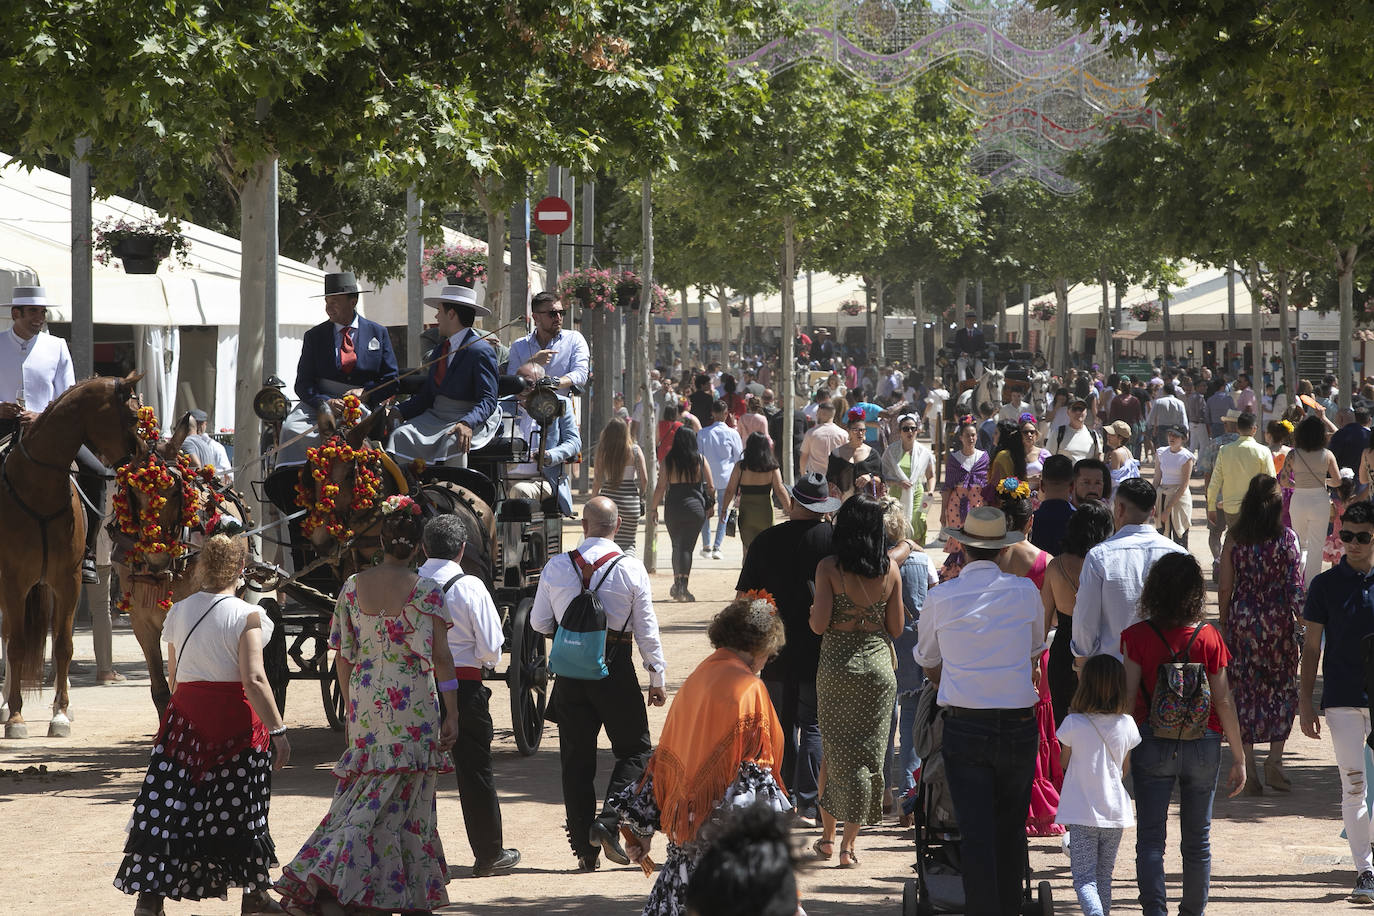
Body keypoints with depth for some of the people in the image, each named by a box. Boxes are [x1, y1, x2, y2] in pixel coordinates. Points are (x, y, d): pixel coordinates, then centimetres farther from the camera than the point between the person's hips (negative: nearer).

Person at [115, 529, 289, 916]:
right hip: (234, 721, -4)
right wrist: (278, 731, -14)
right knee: (240, 809, 9)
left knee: (169, 805, 1)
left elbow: (174, 676, 13)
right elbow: (254, 681, -17)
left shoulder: (178, 612, 5)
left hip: (186, 716, 4)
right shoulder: (245, 616, -10)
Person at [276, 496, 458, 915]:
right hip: (411, 705, -4)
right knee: (402, 800, 1)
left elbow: (343, 655, 7)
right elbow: (440, 657, -9)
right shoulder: (426, 591, -8)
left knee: (362, 795, 13)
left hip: (364, 703, 4)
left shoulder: (353, 586, 3)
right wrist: (451, 714, -5)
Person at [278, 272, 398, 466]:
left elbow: (391, 380, 10)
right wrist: (325, 402, -15)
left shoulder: (378, 333, 12)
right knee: (291, 428, -28)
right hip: (320, 403, 2)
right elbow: (303, 384, 6)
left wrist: (365, 394, -11)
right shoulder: (314, 336, 12)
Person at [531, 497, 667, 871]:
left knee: (576, 759, 9)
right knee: (635, 750, 11)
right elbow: (647, 629, -4)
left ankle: (584, 849, 9)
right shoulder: (631, 569, -7)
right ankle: (608, 821, -10)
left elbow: (539, 622, 8)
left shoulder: (556, 567, 0)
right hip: (616, 671, -2)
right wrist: (657, 679, 5)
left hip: (571, 671, 2)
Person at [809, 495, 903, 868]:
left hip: (836, 666, -1)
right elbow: (896, 628, 3)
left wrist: (811, 613, 9)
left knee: (833, 751, 14)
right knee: (866, 754, 6)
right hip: (878, 665, 1)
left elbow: (819, 624, -13)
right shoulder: (890, 570, -2)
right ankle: (848, 845, 6)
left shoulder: (829, 568, -10)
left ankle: (828, 836, 19)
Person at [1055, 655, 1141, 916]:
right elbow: (1125, 769, 10)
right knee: (1104, 877, 18)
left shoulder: (1074, 724, -11)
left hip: (1082, 814, -3)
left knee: (1084, 879, -5)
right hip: (1115, 813, 3)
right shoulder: (1126, 724, -3)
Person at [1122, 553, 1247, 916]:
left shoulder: (1137, 636, -8)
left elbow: (1128, 698, -7)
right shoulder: (1209, 637, -6)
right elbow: (1224, 702, -4)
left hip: (1152, 745, -1)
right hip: (1203, 746, 1)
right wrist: (1239, 757, 4)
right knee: (1196, 839, 14)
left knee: (1150, 837, 2)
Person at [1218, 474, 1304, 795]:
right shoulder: (1287, 537, -7)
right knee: (1283, 687, 12)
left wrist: (1223, 622, 11)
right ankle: (1275, 759, 4)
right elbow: (1296, 583, -8)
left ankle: (1248, 767, 6)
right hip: (1278, 620, -1)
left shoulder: (1235, 539, -3)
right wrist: (1302, 617, 2)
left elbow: (1225, 588, 0)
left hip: (1242, 619, 1)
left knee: (1245, 688, 7)